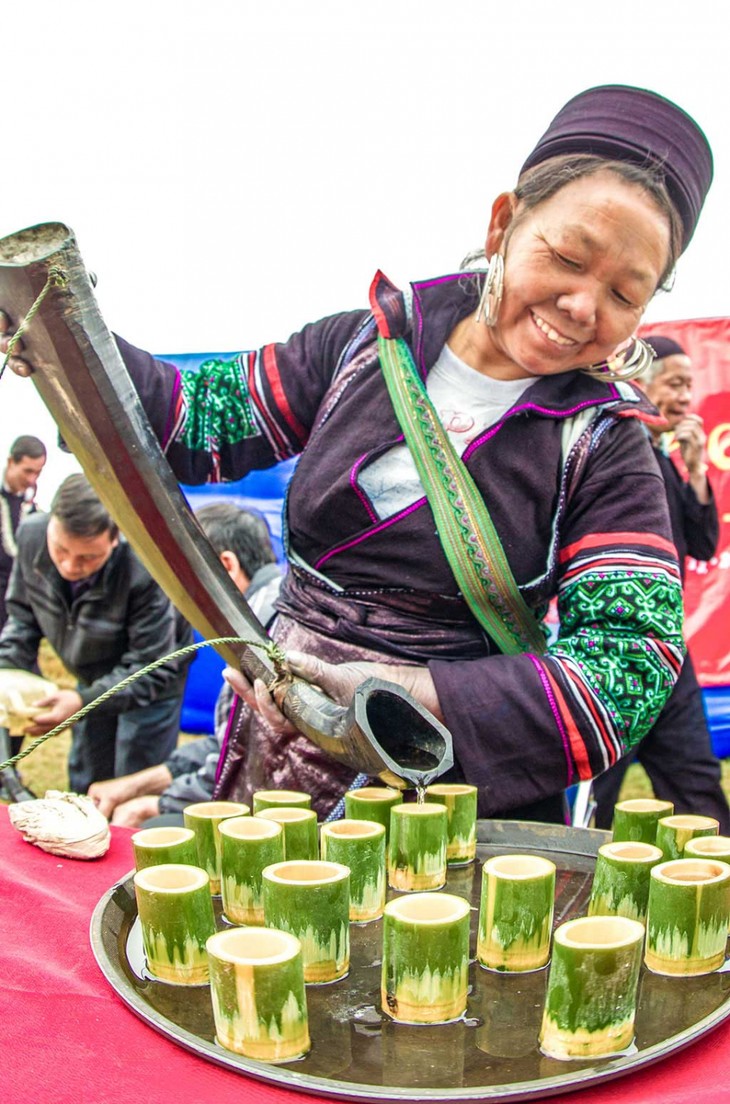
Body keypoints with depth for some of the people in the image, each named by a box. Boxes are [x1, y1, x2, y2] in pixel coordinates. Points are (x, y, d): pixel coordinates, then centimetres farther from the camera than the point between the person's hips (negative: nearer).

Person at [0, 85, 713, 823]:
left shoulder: (604, 446, -7)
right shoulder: (371, 344, 1)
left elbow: (632, 664, -17)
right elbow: (203, 418, 9)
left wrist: (408, 699, -28)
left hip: (462, 782, -2)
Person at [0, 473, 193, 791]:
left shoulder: (144, 571, -39)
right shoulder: (31, 535, -23)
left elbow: (153, 671, -30)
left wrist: (83, 702, -41)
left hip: (151, 682, -5)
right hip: (93, 678, 5)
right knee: (84, 785, 17)